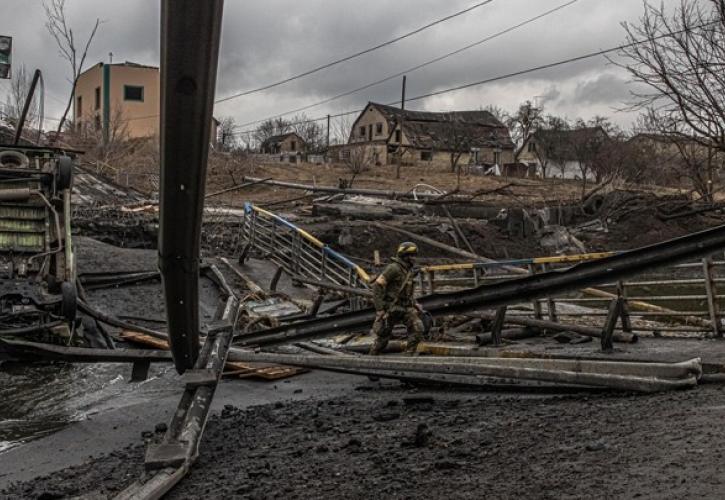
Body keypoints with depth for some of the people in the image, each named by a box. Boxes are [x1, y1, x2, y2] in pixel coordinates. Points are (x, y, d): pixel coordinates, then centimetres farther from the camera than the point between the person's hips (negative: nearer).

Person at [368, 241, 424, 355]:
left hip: (405, 307, 7)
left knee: (417, 328, -14)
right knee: (383, 335, 4)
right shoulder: (393, 268, -19)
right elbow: (377, 285, -21)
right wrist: (379, 307, -23)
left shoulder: (409, 270, 9)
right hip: (390, 307, -7)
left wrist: (415, 304, 12)